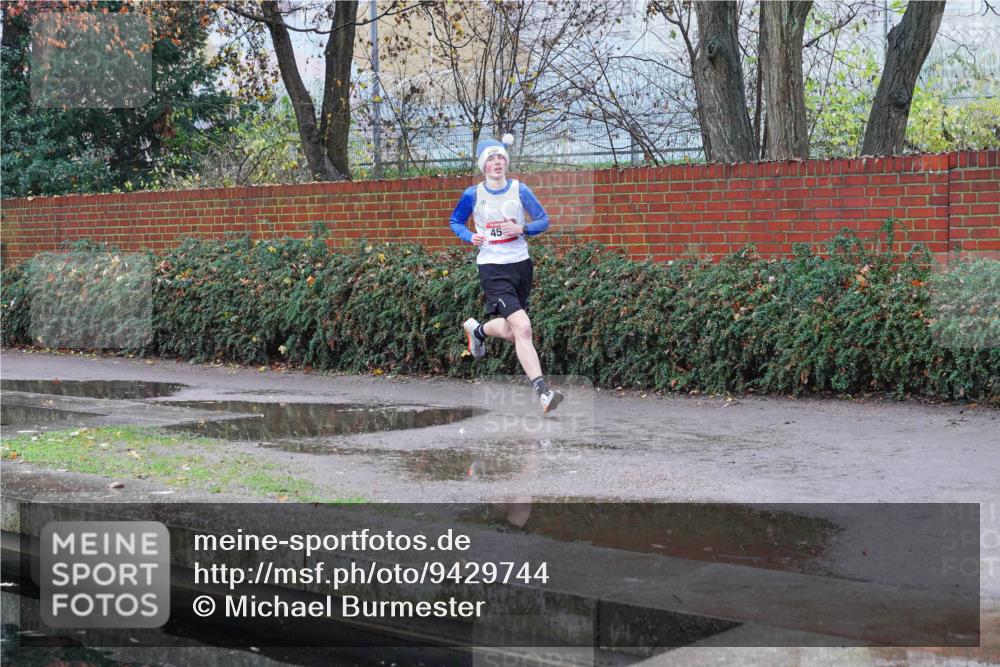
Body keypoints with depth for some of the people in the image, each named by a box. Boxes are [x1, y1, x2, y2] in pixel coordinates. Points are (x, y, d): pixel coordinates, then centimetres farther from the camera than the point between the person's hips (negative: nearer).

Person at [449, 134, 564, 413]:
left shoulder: (520, 190, 0)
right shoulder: (473, 195, -3)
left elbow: (543, 220, 6)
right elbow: (455, 222, 13)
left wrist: (521, 228, -13)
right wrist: (470, 236, -8)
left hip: (520, 264, 4)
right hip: (492, 268, -4)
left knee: (511, 333, 12)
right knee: (522, 327, -20)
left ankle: (478, 329, 46)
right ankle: (542, 391, -21)